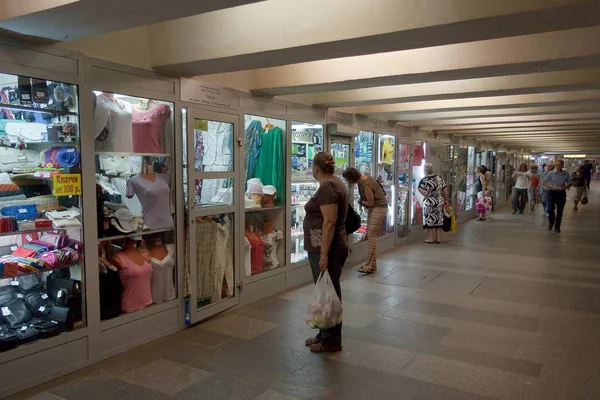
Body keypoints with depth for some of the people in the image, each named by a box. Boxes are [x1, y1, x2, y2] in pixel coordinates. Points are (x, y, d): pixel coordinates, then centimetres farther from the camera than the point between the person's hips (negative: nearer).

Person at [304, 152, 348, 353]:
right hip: (329, 247, 10)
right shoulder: (335, 183, 13)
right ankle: (325, 335, 26)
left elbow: (329, 221, -24)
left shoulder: (327, 187, -18)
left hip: (326, 249, -10)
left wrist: (324, 254, -24)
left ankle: (332, 341, 12)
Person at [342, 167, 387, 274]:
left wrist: (361, 202, 0)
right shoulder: (361, 178, 1)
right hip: (373, 208, 10)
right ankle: (371, 263, 13)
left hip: (379, 208, -10)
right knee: (369, 234, 8)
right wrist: (362, 201, 1)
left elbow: (371, 202, -17)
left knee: (372, 235, -13)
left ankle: (370, 266, -12)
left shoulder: (366, 185, -26)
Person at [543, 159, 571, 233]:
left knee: (560, 211, 7)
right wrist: (552, 187, -16)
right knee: (550, 209, -13)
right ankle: (551, 223, 16)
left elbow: (569, 184, 5)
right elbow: (544, 182, -2)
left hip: (561, 193, 2)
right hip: (552, 192, -1)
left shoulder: (566, 174, -3)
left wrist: (563, 187, -15)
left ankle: (557, 227, 22)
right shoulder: (551, 173, -7)